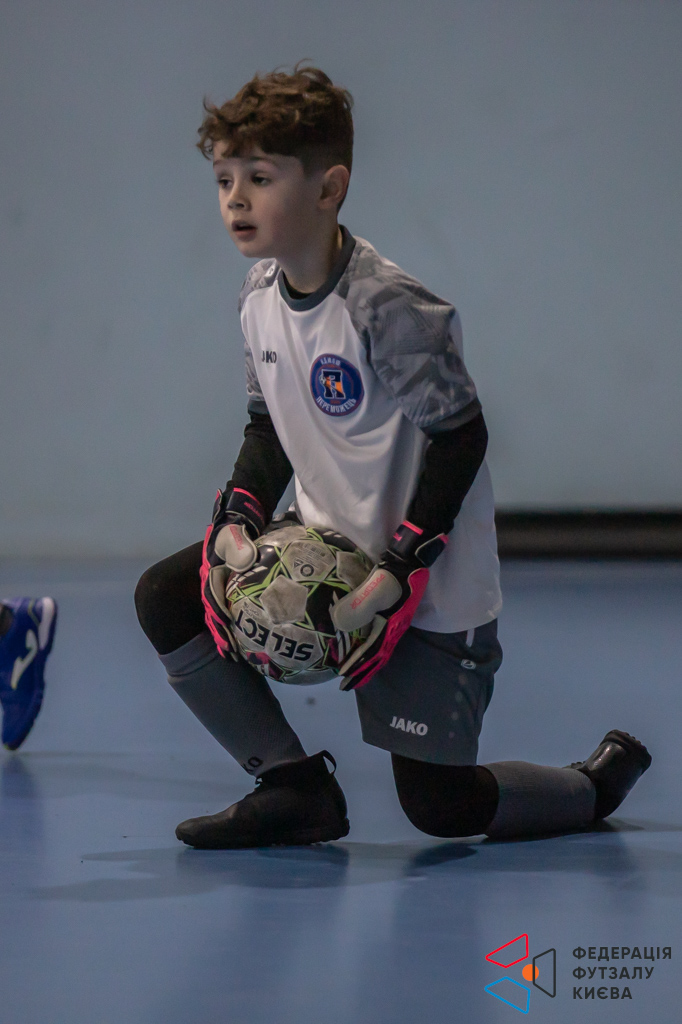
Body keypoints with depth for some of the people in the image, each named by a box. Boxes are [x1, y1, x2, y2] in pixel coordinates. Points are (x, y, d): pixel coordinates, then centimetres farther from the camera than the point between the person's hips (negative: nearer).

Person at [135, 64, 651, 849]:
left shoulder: (385, 308, -24)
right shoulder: (259, 299, 1)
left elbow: (461, 437, -21)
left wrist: (398, 573, -23)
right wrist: (238, 519, -5)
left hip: (431, 584, -7)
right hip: (326, 547, 7)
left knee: (440, 807, -4)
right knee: (167, 599, -9)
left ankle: (601, 781, 28)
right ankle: (295, 787, 4)